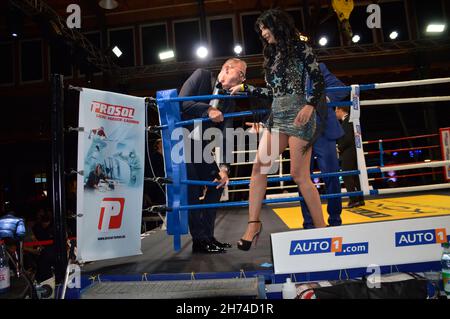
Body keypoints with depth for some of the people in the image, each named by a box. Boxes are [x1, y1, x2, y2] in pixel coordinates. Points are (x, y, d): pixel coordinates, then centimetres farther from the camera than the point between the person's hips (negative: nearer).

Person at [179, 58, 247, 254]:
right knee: (192, 189, -14)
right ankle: (199, 240, -3)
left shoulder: (229, 101, 9)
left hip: (200, 147, 7)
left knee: (217, 182, 3)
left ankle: (207, 236, 13)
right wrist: (208, 109, -21)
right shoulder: (201, 76, -2)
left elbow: (224, 136, -1)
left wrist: (223, 167, -11)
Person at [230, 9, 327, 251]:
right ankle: (254, 223, -2)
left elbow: (319, 80, -4)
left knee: (299, 174, -10)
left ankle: (321, 229, 3)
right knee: (258, 166, -7)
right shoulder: (272, 55, 23)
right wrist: (245, 88, 26)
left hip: (298, 113, -7)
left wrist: (310, 105, -21)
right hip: (277, 116, 7)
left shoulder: (300, 47, 3)